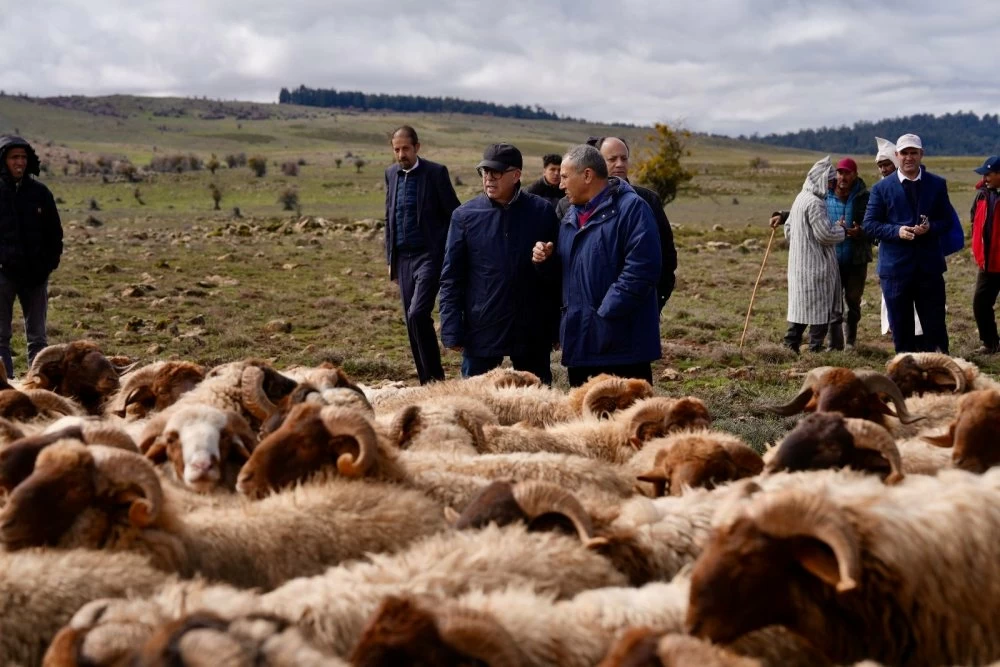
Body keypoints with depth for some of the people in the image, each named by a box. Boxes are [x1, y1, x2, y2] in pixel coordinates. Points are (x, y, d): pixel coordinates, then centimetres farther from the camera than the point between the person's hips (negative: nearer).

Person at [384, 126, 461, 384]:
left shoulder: (436, 172, -7)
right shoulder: (391, 173, 10)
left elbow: (454, 215, -5)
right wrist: (390, 258, 16)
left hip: (429, 256, -6)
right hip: (403, 258, 6)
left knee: (417, 314, -20)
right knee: (412, 321, 7)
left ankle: (436, 377, -9)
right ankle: (426, 382, 16)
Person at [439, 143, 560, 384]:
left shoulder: (543, 211, -1)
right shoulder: (465, 215, -2)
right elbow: (451, 276, 0)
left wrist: (555, 325, 2)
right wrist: (452, 330, -6)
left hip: (532, 330, 0)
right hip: (481, 330, 0)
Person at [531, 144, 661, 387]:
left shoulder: (631, 208, -11)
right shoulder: (573, 212, 16)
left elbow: (641, 269, -21)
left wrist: (606, 312, -20)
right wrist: (547, 257, 5)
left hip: (621, 340, -8)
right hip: (580, 339, 9)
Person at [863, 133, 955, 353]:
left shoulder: (937, 185, 7)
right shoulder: (882, 188, 3)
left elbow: (947, 221, 8)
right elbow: (869, 225, 1)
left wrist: (930, 227, -14)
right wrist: (896, 231, -15)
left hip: (930, 265, 0)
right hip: (895, 267, 0)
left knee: (935, 325, 2)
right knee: (901, 327, 6)